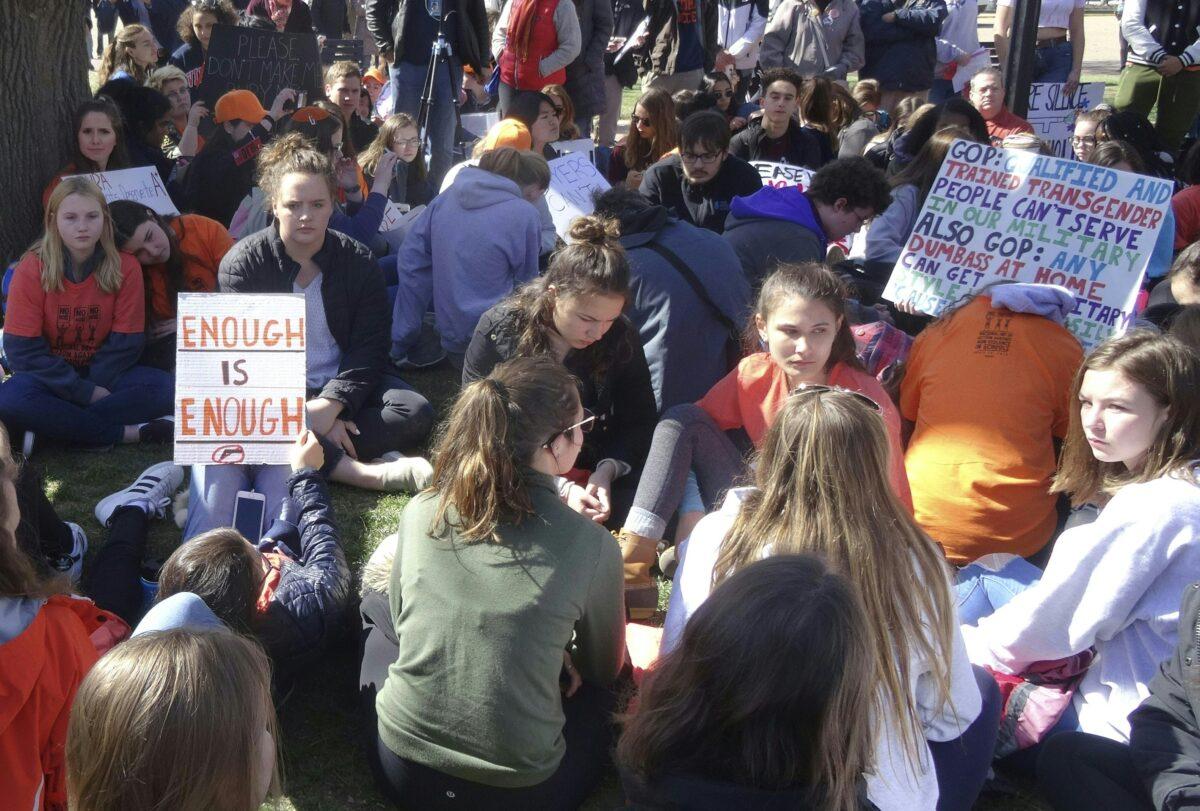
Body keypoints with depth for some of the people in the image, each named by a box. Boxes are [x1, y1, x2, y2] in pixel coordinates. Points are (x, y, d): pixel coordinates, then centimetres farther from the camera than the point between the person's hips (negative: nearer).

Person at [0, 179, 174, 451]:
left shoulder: (125, 266, -8)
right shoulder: (32, 269, -12)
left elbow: (125, 343, -4)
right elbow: (23, 350, -13)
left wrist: (94, 386, -17)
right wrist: (84, 392, -19)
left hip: (104, 375, 1)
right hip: (51, 376, -1)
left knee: (165, 388, -26)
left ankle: (55, 424, -23)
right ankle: (127, 433, -27)